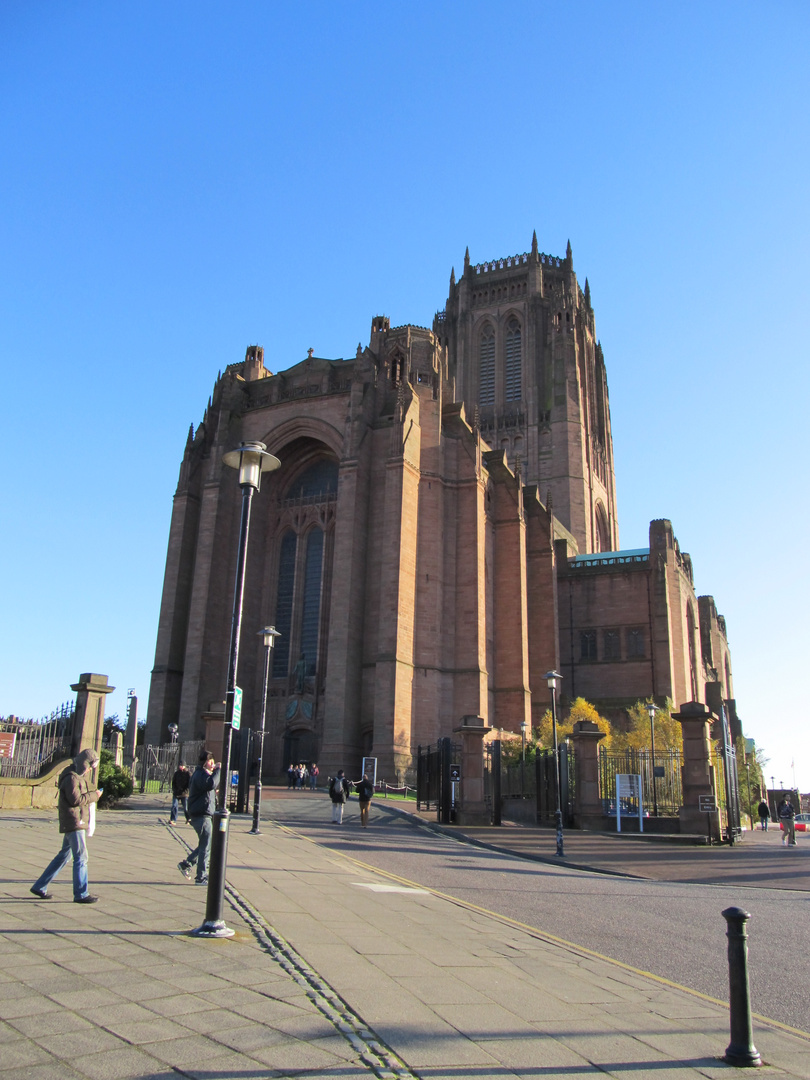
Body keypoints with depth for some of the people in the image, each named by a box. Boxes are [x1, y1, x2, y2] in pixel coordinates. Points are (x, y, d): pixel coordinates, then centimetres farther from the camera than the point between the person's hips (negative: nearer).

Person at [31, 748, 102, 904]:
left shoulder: (78, 776, 17)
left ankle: (39, 887, 25)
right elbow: (76, 799, -22)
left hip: (76, 823, 10)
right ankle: (81, 894, -3)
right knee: (81, 858, -7)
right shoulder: (71, 778, -15)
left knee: (64, 856, 17)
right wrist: (94, 795, -14)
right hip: (74, 822, -10)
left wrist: (93, 794, 5)